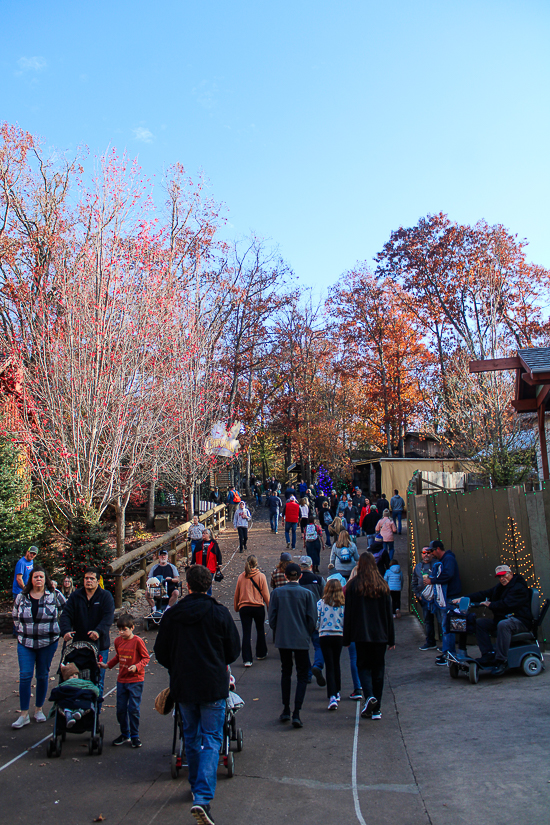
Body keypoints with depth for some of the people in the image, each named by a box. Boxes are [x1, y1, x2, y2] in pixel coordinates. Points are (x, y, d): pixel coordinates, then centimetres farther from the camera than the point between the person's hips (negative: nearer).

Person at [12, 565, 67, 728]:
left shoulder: (55, 595, -4)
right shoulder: (21, 597, 2)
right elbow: (15, 616, 16)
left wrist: (63, 629, 4)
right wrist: (21, 631, 10)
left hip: (48, 642, -1)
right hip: (25, 643, 1)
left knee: (43, 676, 9)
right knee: (25, 676, -3)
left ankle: (39, 710, 24)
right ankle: (24, 715, 6)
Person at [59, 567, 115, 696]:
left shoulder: (106, 596, -1)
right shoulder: (75, 596, 7)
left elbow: (108, 617, -13)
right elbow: (66, 615, -2)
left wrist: (98, 631, -30)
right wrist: (66, 631, -21)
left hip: (99, 645, -2)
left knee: (98, 679, 4)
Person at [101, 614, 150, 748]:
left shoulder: (137, 641, -14)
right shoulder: (118, 641, 4)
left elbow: (146, 657, -9)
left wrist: (137, 667, -23)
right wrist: (107, 665, 8)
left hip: (135, 681, -6)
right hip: (121, 680, 6)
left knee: (133, 709, 0)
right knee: (120, 709, 11)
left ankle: (135, 736, 16)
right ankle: (124, 734, 28)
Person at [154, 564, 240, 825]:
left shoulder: (171, 615, -5)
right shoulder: (219, 613, -11)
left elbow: (161, 653, 3)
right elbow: (233, 649, -2)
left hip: (182, 686, 3)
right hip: (213, 686, -3)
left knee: (191, 737, 21)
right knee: (212, 739, 4)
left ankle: (196, 787, 34)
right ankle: (203, 797, -9)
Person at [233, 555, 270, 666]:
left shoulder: (241, 577, 0)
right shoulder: (261, 576, -7)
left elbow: (236, 594, 8)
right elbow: (266, 594, -5)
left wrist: (236, 607, 20)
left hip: (244, 608, 1)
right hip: (258, 607, -1)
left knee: (246, 633, 1)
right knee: (260, 630, 20)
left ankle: (247, 659, -4)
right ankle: (261, 653, 32)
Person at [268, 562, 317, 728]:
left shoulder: (277, 593, -4)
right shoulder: (307, 593, -7)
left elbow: (272, 617, -2)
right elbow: (312, 618, -5)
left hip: (282, 640, 2)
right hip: (301, 640, -1)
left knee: (286, 673, 18)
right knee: (302, 676, 8)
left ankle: (286, 710, 21)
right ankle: (296, 714, -1)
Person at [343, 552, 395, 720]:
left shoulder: (353, 585, -5)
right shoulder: (382, 585, 2)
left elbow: (348, 614, -3)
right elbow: (389, 614, 5)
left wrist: (346, 638, 3)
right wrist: (391, 639, 10)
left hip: (361, 635, -2)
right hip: (380, 635, 2)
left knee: (363, 666, 10)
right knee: (378, 669, 9)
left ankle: (369, 696, -14)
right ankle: (376, 709, 12)